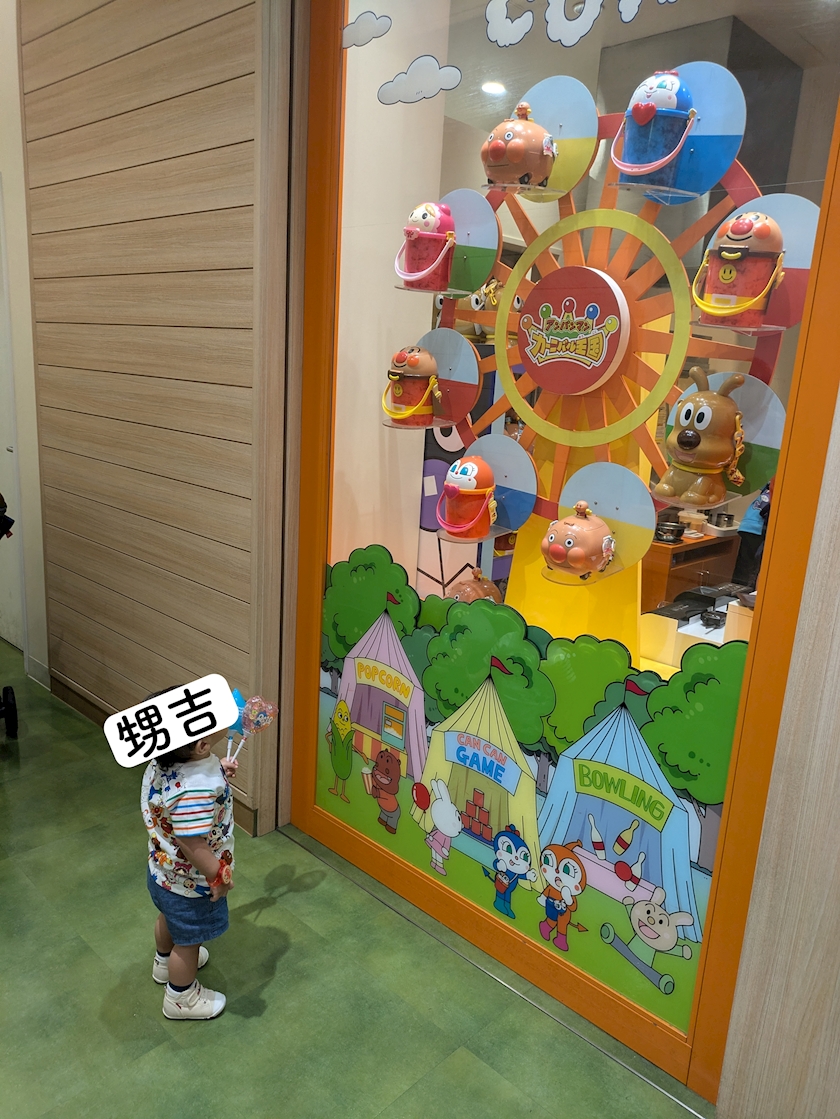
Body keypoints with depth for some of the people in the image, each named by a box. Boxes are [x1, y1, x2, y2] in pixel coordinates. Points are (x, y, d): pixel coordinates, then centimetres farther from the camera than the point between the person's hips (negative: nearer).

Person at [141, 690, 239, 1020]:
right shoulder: (196, 789, -44)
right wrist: (220, 878, -21)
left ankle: (165, 961, 63)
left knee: (169, 918, 35)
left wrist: (217, 768, 1)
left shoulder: (166, 758, -18)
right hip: (190, 883, -8)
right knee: (189, 940, 20)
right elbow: (193, 845, -36)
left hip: (164, 870, 8)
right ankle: (181, 998, 46)